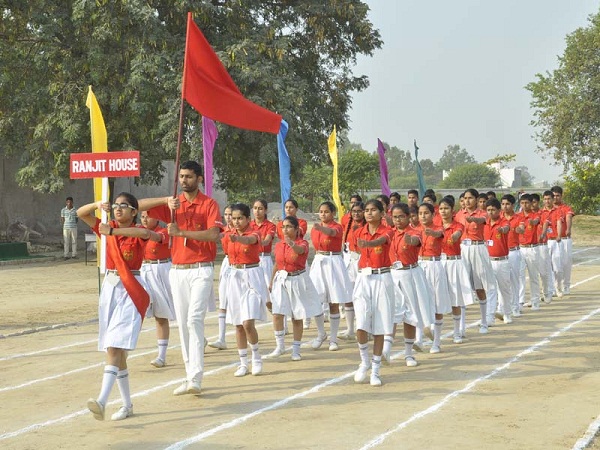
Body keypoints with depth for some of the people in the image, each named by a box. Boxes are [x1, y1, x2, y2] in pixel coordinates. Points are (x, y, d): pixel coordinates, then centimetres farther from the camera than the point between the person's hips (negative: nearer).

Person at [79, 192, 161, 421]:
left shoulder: (137, 232, -5)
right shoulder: (109, 228, 9)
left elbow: (146, 233, -31)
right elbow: (80, 213, 5)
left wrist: (113, 232, -37)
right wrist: (98, 204, -13)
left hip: (130, 291, -6)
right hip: (109, 288, 6)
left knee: (115, 347, -18)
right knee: (116, 350, 8)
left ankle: (102, 401, -29)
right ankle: (127, 404, 17)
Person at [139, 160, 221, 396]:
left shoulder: (209, 204, -2)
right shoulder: (172, 204, 11)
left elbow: (213, 234, -16)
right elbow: (139, 205, 3)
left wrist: (181, 232, -21)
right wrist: (166, 200, -11)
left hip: (201, 270, -5)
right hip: (178, 270, 5)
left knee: (194, 319, -19)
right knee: (183, 324, 7)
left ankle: (195, 378, -20)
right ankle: (191, 377, 14)